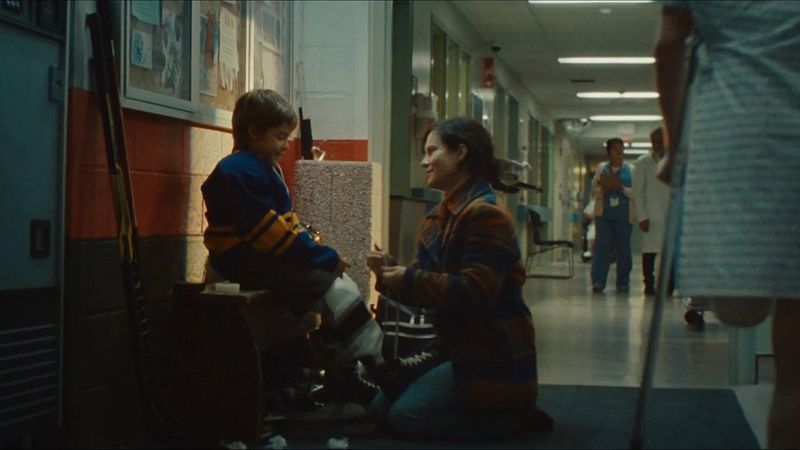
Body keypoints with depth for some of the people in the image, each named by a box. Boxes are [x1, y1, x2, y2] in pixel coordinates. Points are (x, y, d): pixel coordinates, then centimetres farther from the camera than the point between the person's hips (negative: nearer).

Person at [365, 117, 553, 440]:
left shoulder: (486, 215, -19)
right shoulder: (440, 216, 12)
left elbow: (473, 292, -27)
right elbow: (425, 282, 11)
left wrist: (407, 280, -22)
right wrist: (391, 271, -9)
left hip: (491, 358, -10)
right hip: (456, 347, 10)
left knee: (405, 416, -17)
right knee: (382, 407, 10)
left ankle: (515, 417, -3)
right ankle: (497, 409, 14)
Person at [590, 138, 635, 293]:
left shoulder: (630, 170, 9)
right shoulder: (601, 168, 12)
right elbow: (594, 188, 10)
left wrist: (621, 188, -13)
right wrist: (604, 189, -10)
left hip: (623, 215, 0)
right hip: (604, 213, 0)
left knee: (623, 249, 3)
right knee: (602, 246, -9)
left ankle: (623, 283, 12)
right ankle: (598, 281, -12)